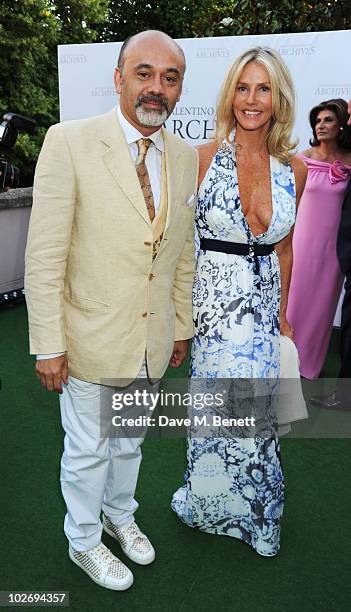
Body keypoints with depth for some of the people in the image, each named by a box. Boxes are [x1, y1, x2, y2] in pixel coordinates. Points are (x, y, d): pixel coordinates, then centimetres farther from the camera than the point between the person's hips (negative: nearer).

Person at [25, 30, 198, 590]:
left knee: (130, 440, 24)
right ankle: (84, 542, 43)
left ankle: (120, 513, 52)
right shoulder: (70, 142, -14)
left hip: (153, 341, 5)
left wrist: (182, 325, 11)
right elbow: (44, 254, -15)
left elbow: (183, 251, 8)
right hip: (91, 335, -4)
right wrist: (49, 345, -15)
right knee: (88, 449, 16)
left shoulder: (185, 157, 2)